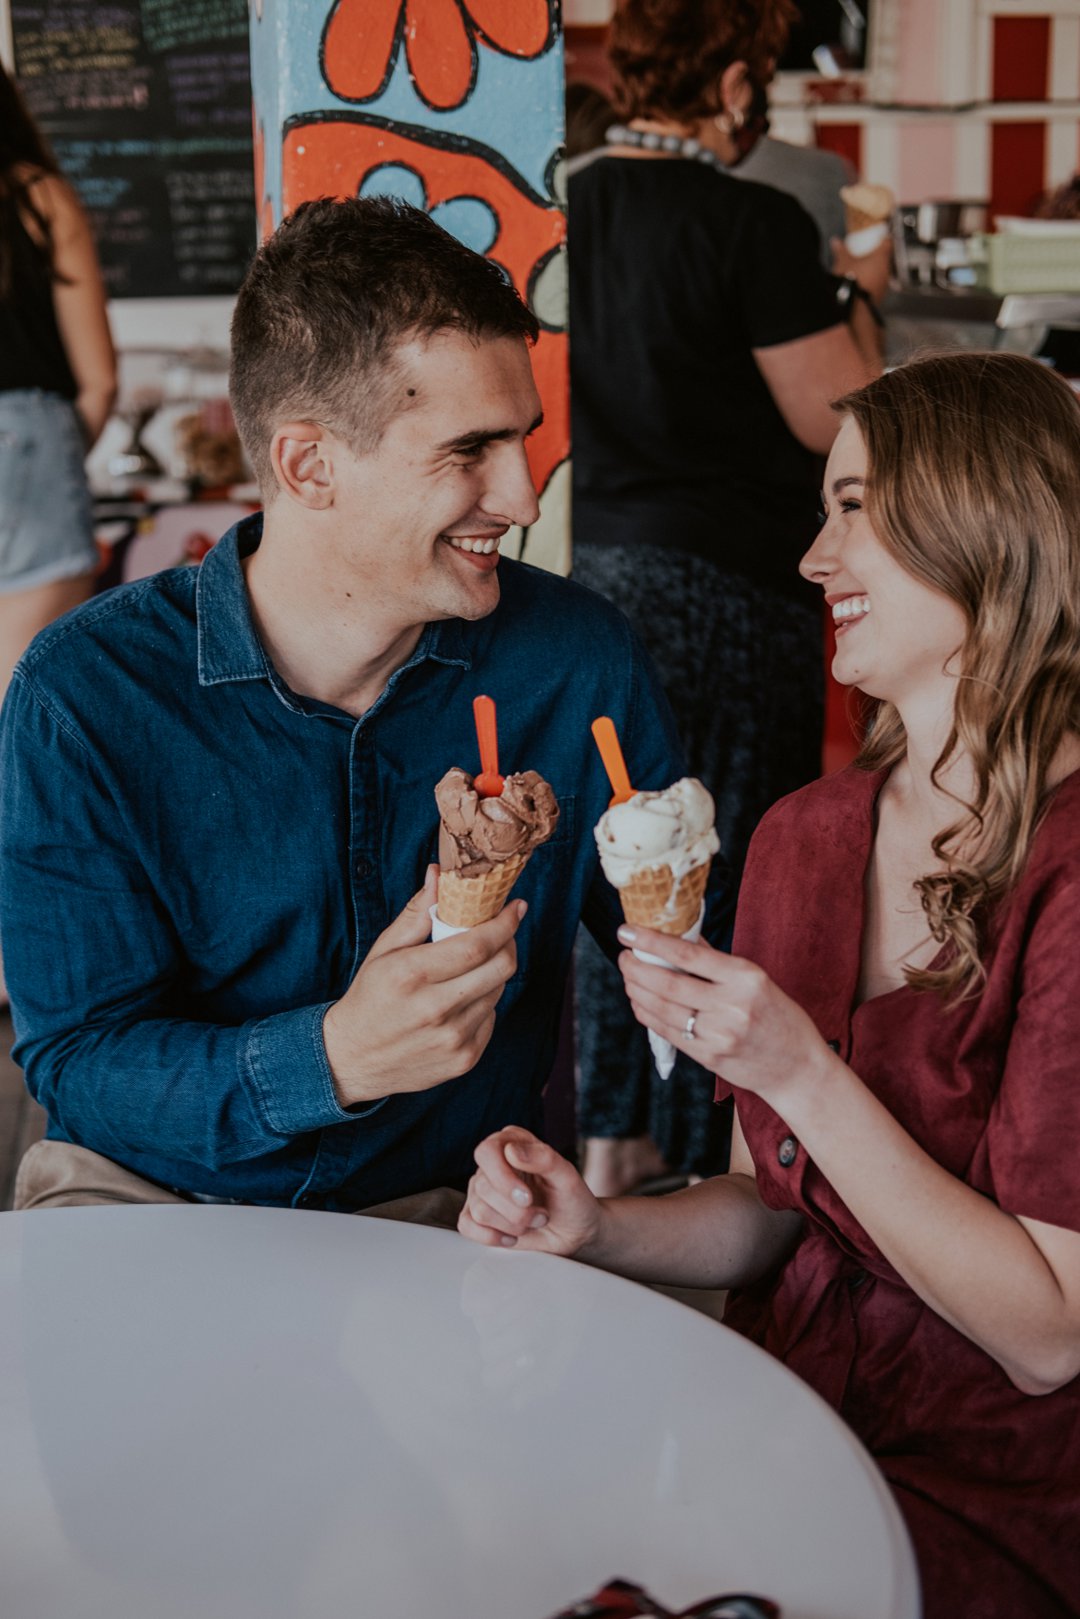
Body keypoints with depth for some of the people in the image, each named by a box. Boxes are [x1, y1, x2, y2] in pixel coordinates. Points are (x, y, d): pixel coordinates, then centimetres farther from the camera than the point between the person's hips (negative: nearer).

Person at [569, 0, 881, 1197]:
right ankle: (715, 1153, 15)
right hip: (737, 587, -7)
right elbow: (837, 422, -13)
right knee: (735, 871, 4)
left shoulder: (573, 204, 4)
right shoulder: (754, 223, -16)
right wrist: (856, 298, 4)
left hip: (605, 566, 7)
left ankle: (615, 1132, 26)